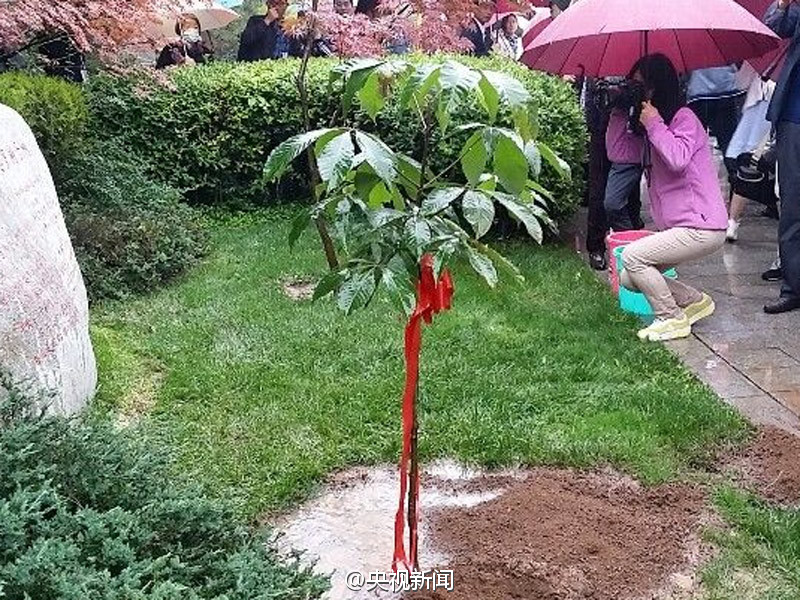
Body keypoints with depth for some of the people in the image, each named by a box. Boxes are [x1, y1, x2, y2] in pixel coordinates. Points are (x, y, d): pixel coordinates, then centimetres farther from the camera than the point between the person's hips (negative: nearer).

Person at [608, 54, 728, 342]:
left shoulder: (684, 118, -10)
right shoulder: (647, 131, 17)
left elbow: (678, 159, -28)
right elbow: (617, 152, 8)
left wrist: (654, 123, -18)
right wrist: (619, 113, 2)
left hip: (702, 227, -9)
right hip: (678, 228, 9)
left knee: (632, 256, -19)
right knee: (628, 279, 5)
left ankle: (672, 319, -3)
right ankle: (696, 302, 18)